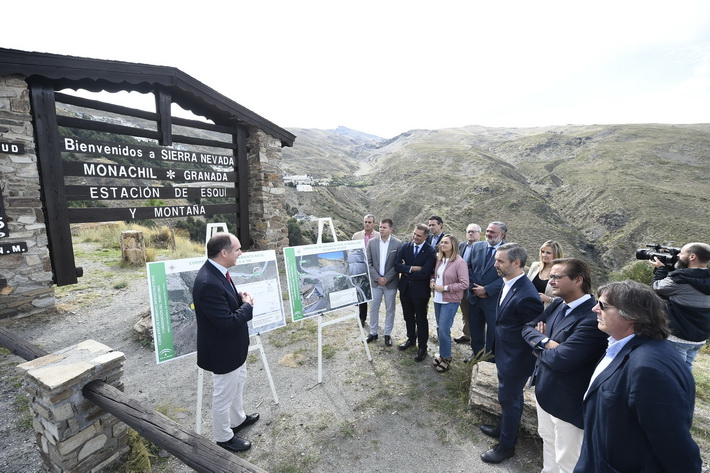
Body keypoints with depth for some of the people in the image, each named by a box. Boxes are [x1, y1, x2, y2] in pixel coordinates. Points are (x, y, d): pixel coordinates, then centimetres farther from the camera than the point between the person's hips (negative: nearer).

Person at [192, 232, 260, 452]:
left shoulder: (217, 271, -3)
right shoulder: (208, 283, -34)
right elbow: (227, 322, -32)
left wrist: (240, 297, -6)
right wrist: (248, 305, -16)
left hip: (233, 345, 10)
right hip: (223, 350, -10)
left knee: (238, 382, 29)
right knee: (224, 395, 14)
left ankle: (238, 419, 53)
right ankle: (224, 437, 39)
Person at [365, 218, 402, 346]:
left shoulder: (397, 244, -8)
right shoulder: (372, 242, -1)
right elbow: (369, 263, -1)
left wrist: (386, 278, -13)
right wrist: (378, 278, -11)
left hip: (391, 282, -2)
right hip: (375, 281, 2)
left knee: (390, 310, 10)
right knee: (373, 308, 11)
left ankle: (387, 334, 26)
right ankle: (373, 332, 28)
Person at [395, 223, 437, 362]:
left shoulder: (430, 251, -16)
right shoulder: (405, 247, -2)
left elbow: (424, 273, -24)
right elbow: (397, 266, -10)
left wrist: (407, 272, -13)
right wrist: (412, 268, -22)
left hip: (420, 290, -4)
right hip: (405, 288, 5)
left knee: (421, 319, 10)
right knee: (408, 317, 21)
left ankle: (422, 347, 27)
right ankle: (411, 339, 43)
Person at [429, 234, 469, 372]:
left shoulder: (459, 262, -16)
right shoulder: (439, 259, 4)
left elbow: (464, 284, -16)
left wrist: (445, 288, -18)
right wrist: (432, 281, -2)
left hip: (450, 301, -6)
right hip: (437, 299, 6)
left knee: (443, 330, -4)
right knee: (439, 328, 14)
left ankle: (446, 358, 17)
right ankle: (442, 354, 31)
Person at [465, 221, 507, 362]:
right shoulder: (476, 246, 3)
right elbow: (469, 268, 4)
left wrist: (487, 290, -18)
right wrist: (475, 287, -8)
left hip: (494, 298, -4)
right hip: (475, 296, 5)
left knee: (493, 330, 11)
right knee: (475, 328, 19)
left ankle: (491, 359, 31)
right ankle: (477, 352, 41)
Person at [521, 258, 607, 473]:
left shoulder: (593, 318, -28)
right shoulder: (557, 305, -1)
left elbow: (562, 359, -31)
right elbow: (528, 328, 2)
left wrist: (540, 346, -11)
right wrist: (546, 342, -18)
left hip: (569, 401, -8)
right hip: (545, 391, 8)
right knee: (548, 441, 29)